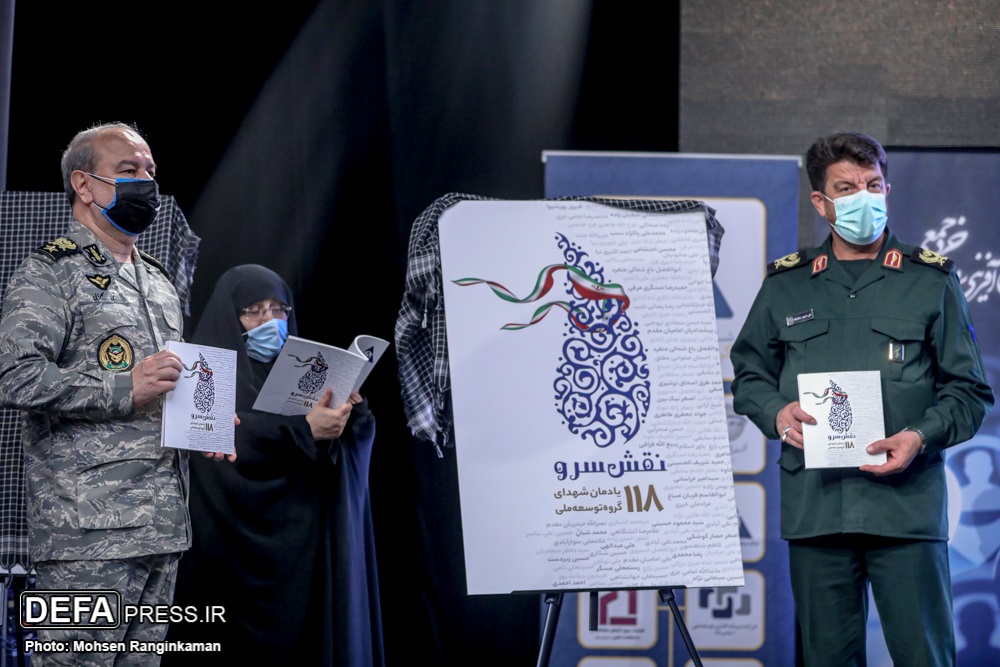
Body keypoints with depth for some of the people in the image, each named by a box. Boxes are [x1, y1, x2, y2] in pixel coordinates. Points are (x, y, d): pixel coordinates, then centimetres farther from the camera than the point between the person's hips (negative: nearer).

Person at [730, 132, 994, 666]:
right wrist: (776, 413, -2)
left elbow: (968, 390, 7)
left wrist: (921, 435, -11)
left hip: (906, 502, -2)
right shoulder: (785, 285, 12)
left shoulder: (930, 281, 8)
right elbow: (749, 372, 20)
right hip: (813, 503, 2)